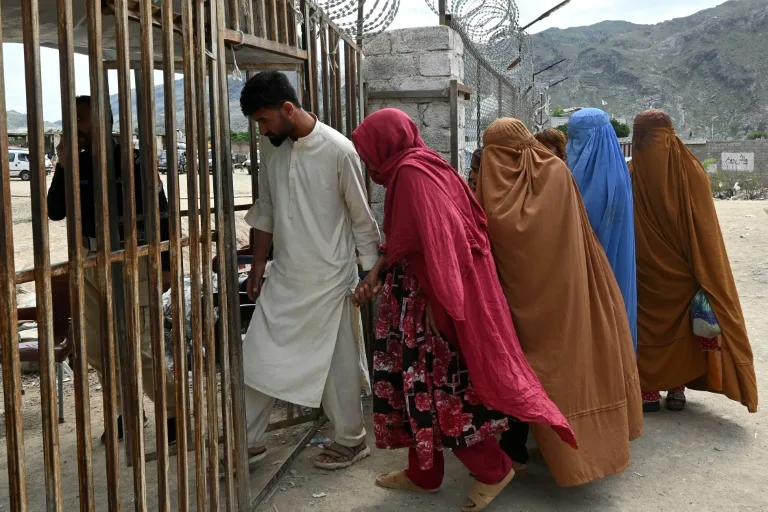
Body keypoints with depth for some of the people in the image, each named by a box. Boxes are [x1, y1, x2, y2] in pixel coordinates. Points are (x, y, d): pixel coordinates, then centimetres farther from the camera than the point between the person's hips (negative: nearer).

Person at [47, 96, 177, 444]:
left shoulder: (133, 162, -10)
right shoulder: (78, 164, 6)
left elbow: (160, 213, -9)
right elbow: (55, 212, 2)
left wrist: (166, 264, -12)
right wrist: (62, 166, -8)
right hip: (90, 262, 7)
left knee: (137, 349, -7)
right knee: (96, 349, 11)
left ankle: (174, 413, 11)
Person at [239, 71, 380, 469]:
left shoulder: (338, 150, -16)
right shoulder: (272, 148, 1)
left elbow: (362, 219, -9)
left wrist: (372, 276, -8)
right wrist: (258, 266, 14)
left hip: (329, 279, -5)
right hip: (283, 278, 6)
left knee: (336, 364, 7)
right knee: (258, 360, 8)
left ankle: (351, 440, 27)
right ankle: (248, 442, 23)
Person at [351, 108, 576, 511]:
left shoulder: (410, 174, -17)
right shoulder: (425, 168, 14)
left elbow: (432, 241, -25)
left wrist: (436, 302, -24)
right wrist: (380, 270, 18)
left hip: (431, 298, -10)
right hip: (445, 292, 10)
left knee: (437, 384, -1)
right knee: (423, 380, 15)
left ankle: (494, 469, 12)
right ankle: (422, 472, 26)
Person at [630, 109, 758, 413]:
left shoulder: (629, 175, -11)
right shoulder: (691, 171, -8)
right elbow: (705, 231, -7)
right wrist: (709, 281, -2)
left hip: (645, 274, -1)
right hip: (682, 273, 2)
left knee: (648, 326, 10)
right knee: (680, 326, 15)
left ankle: (649, 391, 12)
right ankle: (677, 388, 20)